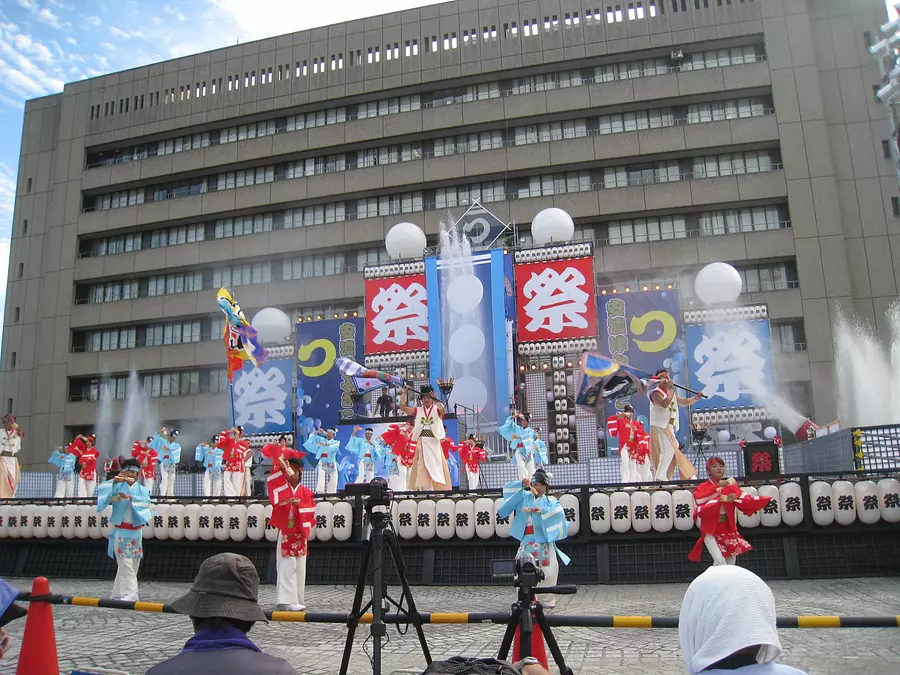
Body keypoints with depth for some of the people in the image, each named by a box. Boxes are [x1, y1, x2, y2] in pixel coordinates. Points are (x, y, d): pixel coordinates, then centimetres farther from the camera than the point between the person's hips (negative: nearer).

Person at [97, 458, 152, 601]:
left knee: (132, 564, 8)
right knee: (125, 564, -8)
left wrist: (130, 498, -33)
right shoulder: (118, 487, 3)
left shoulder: (142, 489, 6)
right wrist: (114, 481, -30)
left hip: (135, 532, 3)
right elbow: (102, 489, -15)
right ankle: (130, 594, -10)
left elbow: (146, 502, -15)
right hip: (121, 531, -3)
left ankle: (118, 594, 21)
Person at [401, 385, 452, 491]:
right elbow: (402, 406, 0)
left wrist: (435, 399, -35)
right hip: (421, 443, 2)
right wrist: (405, 393, -8)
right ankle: (421, 488, 7)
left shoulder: (437, 410, 3)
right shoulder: (417, 410, 10)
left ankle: (440, 489, 0)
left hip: (434, 443, -2)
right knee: (421, 467, 4)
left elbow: (442, 409, -21)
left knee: (436, 467, -2)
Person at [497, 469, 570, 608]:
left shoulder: (551, 501, 6)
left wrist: (542, 511, -27)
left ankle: (548, 597, 5)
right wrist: (521, 484, -7)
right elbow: (508, 489, 8)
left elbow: (559, 513, -13)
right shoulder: (525, 497, 13)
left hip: (544, 540, -2)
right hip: (527, 540, 2)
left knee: (548, 571, -8)